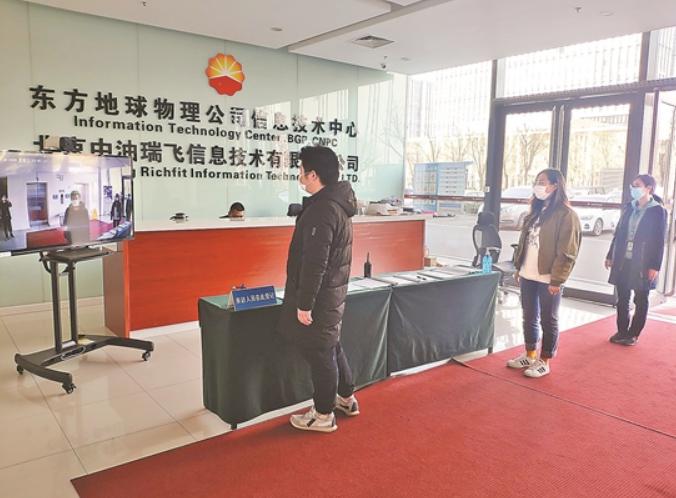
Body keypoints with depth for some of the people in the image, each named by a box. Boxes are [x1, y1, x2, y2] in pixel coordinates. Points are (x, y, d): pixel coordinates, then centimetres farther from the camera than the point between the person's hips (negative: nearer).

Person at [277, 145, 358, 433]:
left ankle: (323, 415, 20)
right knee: (331, 347, 22)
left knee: (319, 354, 4)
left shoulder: (321, 210, -23)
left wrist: (304, 303, -20)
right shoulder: (338, 203, 8)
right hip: (333, 291, 10)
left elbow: (314, 263, -25)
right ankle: (346, 398, 38)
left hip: (319, 297, -10)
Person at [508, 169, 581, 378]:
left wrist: (557, 280, -17)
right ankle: (530, 355, 31)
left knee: (548, 321, 6)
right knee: (529, 318, 16)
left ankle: (544, 362, 18)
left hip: (548, 279, -7)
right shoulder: (535, 211, 12)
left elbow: (567, 252, -15)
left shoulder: (566, 215, -11)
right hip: (528, 276, 7)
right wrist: (518, 267, 14)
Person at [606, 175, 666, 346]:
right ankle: (622, 331, 21)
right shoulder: (629, 207, 8)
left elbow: (659, 241, -8)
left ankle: (633, 334, 17)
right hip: (622, 261, 5)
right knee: (622, 299, 9)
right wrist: (611, 256, 11)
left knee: (640, 300, 8)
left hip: (642, 264, -4)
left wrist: (655, 266, -12)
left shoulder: (658, 211, -6)